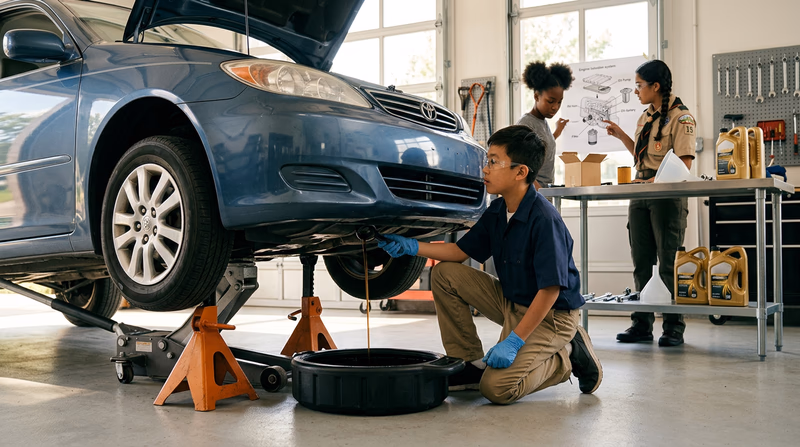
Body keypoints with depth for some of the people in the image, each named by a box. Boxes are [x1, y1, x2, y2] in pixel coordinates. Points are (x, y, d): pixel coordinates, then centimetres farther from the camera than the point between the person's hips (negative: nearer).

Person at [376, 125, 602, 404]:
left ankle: (566, 356, 3)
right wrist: (413, 247, -3)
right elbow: (461, 251, 10)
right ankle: (471, 363, 5)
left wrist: (514, 340, -26)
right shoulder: (497, 212, 0)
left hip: (551, 313, -8)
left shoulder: (544, 219, -26)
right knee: (444, 274, -2)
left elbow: (550, 290, -26)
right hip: (511, 302, 8)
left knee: (497, 388, -22)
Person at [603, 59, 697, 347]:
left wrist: (653, 181, -21)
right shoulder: (645, 117, 16)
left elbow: (683, 164, -15)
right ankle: (642, 324, 14)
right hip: (640, 195, 8)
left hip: (668, 196, -8)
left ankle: (674, 327, 5)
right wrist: (620, 135, 17)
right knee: (641, 262, 8)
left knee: (668, 263, -4)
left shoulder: (680, 117, -8)